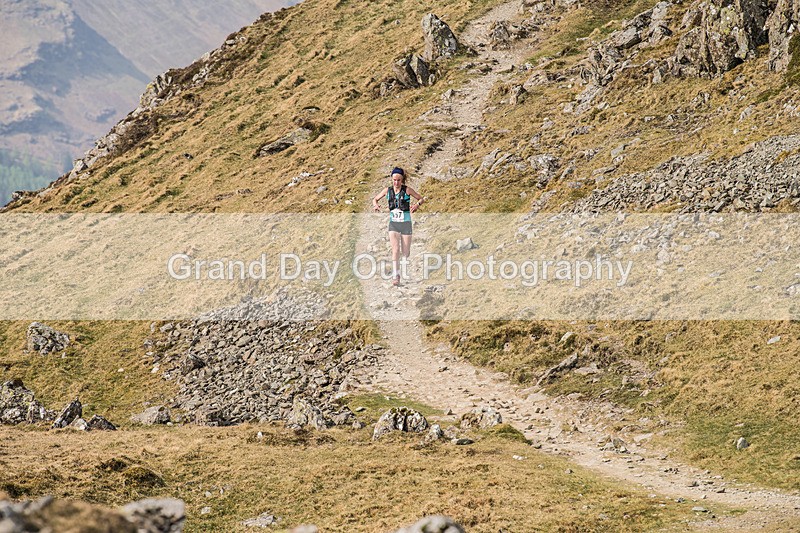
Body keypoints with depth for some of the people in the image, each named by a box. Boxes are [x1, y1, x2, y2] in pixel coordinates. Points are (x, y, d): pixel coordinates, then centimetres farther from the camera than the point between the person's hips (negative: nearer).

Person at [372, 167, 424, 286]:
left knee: (405, 253, 4)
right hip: (393, 224, 1)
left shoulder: (407, 190, -7)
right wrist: (376, 205, -9)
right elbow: (375, 199, 14)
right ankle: (396, 276, -14)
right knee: (395, 249, -17)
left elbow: (421, 199, 2)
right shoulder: (388, 190, 0)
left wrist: (417, 204, -20)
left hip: (405, 223, -1)